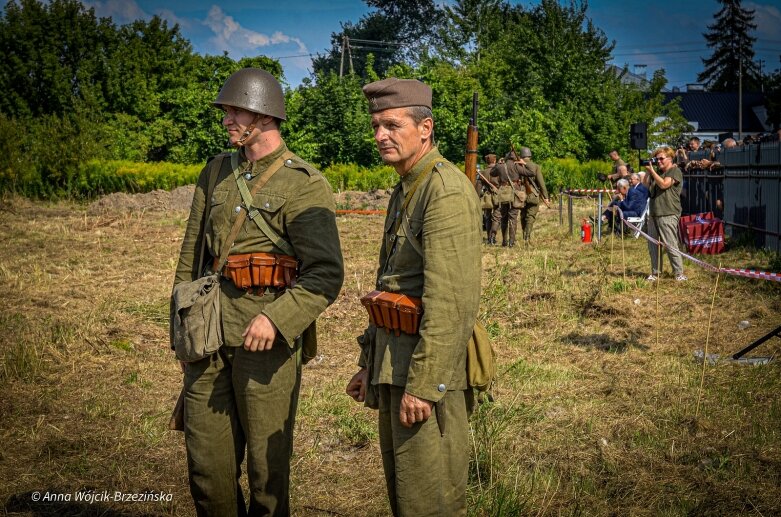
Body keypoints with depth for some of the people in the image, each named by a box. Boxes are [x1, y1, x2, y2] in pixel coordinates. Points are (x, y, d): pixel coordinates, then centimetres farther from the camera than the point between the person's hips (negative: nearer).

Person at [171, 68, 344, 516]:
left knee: (267, 457, 7)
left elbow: (326, 276, -12)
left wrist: (276, 319, -23)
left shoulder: (305, 186, -7)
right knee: (207, 455, 11)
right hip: (209, 331, 5)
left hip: (265, 333, -5)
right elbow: (192, 252, 17)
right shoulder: (216, 172, 11)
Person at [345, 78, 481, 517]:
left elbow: (452, 299, -24)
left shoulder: (448, 190, -17)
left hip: (429, 366, -10)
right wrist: (370, 363, 20)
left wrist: (422, 383, -24)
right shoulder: (406, 189, 15)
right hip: (395, 362, 10)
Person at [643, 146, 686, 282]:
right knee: (652, 245, 8)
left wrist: (651, 171, -11)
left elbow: (664, 184, -16)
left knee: (670, 245, -9)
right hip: (654, 213, 8)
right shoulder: (658, 172, 19)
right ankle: (655, 273, 16)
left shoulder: (675, 171, -4)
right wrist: (647, 171, 8)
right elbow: (646, 185, 19)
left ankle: (679, 274, -2)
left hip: (668, 215, -8)